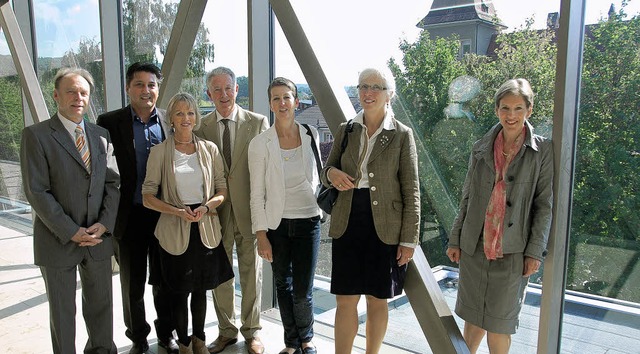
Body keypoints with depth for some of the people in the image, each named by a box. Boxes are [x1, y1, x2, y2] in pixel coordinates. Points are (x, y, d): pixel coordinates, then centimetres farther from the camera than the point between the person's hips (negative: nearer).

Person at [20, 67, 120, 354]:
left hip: (98, 237, 4)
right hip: (58, 241, -4)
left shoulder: (101, 135, 7)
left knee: (101, 304, 16)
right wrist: (72, 232, -15)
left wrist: (104, 224, -8)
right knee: (62, 311, 12)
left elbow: (113, 183, 5)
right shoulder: (36, 135, -7)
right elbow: (36, 192, -12)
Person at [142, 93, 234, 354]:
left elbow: (222, 189, 5)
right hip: (175, 232, -2)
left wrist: (206, 206, -14)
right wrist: (177, 211, -18)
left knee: (201, 289, 15)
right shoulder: (159, 152, -5)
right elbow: (148, 197, -4)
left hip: (206, 228, 2)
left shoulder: (209, 149, 1)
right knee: (179, 291, 10)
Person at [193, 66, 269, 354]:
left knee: (251, 272, 9)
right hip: (216, 211, 2)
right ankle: (226, 330, 31)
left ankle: (252, 331, 27)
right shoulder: (200, 127, 3)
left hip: (249, 209, -2)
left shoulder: (258, 122, -2)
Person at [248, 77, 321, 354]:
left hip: (308, 221, 1)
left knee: (303, 291, 3)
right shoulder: (260, 143, -9)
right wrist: (261, 235, -9)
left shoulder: (311, 135, -1)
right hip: (277, 224, -1)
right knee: (283, 286, 13)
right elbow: (257, 194, -7)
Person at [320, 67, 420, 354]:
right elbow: (327, 172, 13)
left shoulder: (402, 135, -3)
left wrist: (409, 240, -6)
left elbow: (411, 192, -4)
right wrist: (331, 173, -12)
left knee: (377, 300, 12)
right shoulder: (346, 130, 6)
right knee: (345, 300, 6)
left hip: (385, 228, -2)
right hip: (348, 223, 2)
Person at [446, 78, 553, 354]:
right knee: (472, 314, 14)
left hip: (512, 250, -2)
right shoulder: (481, 148, 5)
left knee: (499, 322, 8)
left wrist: (535, 251, -7)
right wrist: (455, 240, 6)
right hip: (474, 247, 3)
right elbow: (467, 197, 8)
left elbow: (544, 204, -2)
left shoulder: (542, 150, -3)